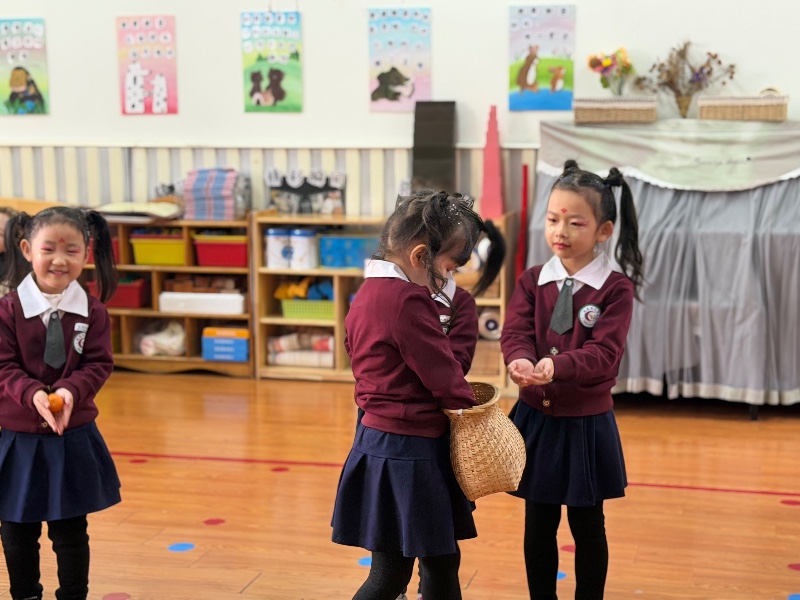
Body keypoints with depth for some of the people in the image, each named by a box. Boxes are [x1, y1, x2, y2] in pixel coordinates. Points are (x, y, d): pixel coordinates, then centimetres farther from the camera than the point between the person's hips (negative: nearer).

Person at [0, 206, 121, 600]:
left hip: (75, 438, 0)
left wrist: (70, 391, -24)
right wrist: (33, 394, -27)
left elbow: (99, 365, -5)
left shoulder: (92, 312, -4)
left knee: (71, 530, 11)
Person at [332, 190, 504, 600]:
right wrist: (468, 410, 2)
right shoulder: (408, 300, -20)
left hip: (378, 439, 10)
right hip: (408, 453, -10)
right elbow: (443, 373, -17)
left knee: (441, 563, 17)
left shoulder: (368, 291, 10)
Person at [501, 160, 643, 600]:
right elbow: (515, 334, -13)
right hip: (535, 418, 3)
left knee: (587, 527, 12)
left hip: (586, 423, -3)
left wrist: (556, 366, -39)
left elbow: (603, 353, -20)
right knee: (538, 525, 13)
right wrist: (522, 362, -36)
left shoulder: (616, 288, -9)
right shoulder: (531, 281, 1)